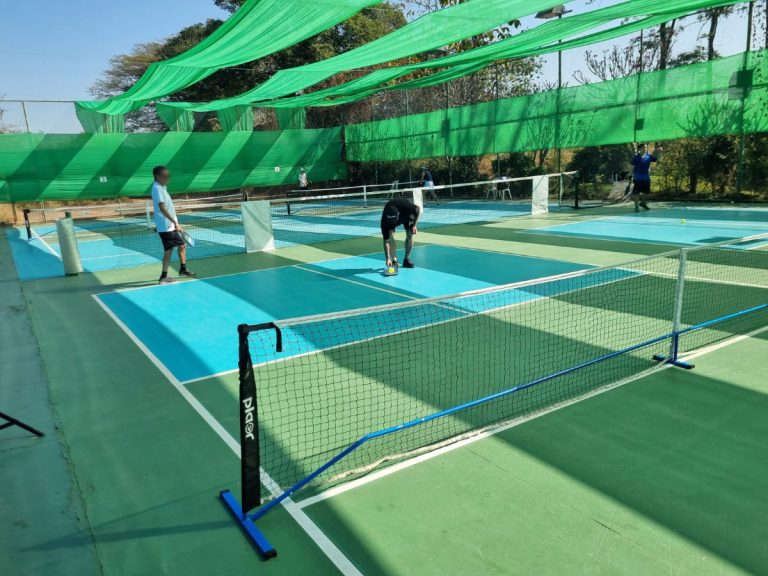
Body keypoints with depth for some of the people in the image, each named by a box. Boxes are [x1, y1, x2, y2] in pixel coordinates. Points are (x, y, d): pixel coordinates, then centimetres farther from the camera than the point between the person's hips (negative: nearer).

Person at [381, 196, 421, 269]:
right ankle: (394, 261, -13)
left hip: (407, 214, 1)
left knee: (410, 235, -10)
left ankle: (407, 259, 7)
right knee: (390, 235, -22)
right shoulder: (385, 220, -41)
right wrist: (387, 259, -42)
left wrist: (414, 225, -17)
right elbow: (386, 241, -37)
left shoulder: (406, 206, -44)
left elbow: (418, 209, -20)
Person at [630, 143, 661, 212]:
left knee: (646, 192, 10)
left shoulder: (649, 156, 3)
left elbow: (657, 160, 13)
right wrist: (632, 176, -8)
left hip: (646, 178, 5)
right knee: (637, 192, -3)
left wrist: (659, 153, -2)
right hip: (638, 178, -4)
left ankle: (643, 202, 34)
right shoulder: (636, 157, -7)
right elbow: (632, 167, -6)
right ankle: (636, 206, 7)